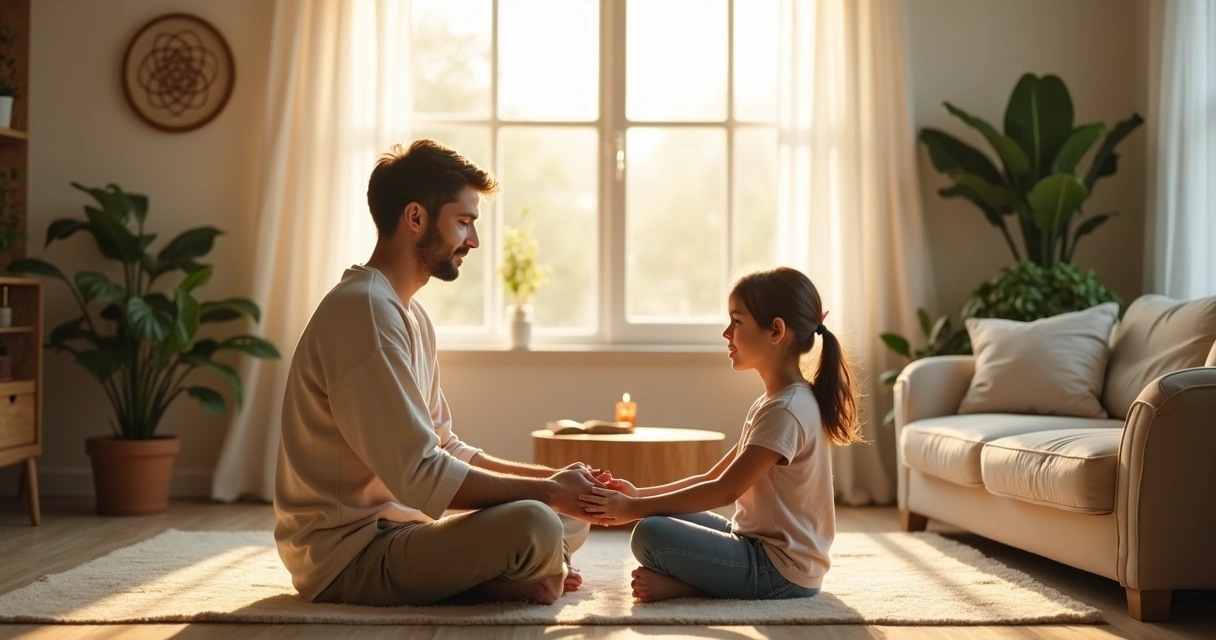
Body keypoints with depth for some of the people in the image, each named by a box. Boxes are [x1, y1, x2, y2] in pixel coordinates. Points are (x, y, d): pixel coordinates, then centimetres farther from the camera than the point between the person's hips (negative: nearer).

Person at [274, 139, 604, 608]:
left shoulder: (411, 315, 14)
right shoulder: (365, 309, -19)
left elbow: (446, 451, 15)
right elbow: (421, 477, -24)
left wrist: (554, 480, 3)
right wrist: (547, 490, -15)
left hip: (397, 528, 10)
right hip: (349, 555, -10)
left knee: (570, 517, 13)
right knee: (533, 526, -28)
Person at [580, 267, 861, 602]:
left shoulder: (785, 410, -20)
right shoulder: (773, 402, 13)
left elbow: (725, 490, -22)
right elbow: (716, 477, 13)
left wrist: (634, 508, -18)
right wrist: (641, 495, 1)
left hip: (781, 572, -11)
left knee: (650, 535, -24)